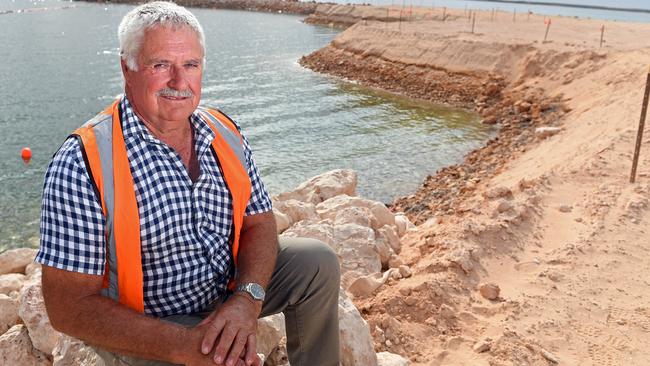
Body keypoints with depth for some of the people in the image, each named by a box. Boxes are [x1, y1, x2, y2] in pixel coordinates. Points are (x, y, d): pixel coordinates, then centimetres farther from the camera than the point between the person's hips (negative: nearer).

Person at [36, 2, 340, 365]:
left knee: (318, 261, -3)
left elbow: (258, 222, 0)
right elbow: (69, 306, -23)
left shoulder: (227, 135, -6)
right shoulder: (83, 163, -23)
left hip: (227, 289, 6)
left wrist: (249, 297, -21)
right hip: (141, 324, -5)